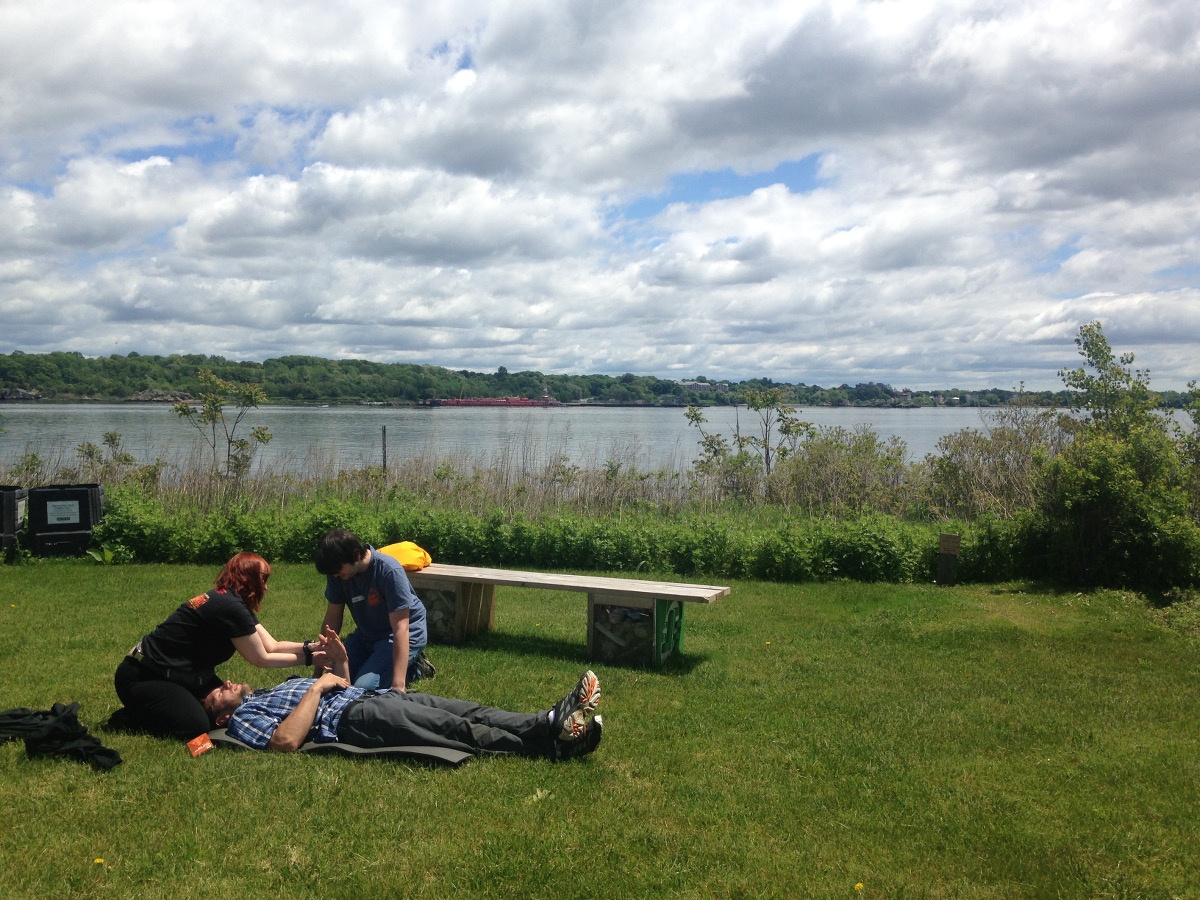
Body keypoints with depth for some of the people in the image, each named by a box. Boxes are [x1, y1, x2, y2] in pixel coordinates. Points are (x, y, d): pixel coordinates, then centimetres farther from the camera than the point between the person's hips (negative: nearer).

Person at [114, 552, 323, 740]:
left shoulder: (232, 603, 5)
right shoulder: (231, 608, -26)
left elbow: (272, 646, 0)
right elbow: (262, 659, -16)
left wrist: (312, 646, -10)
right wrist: (308, 658, -11)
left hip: (177, 672, 10)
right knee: (194, 727, -23)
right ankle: (128, 718, 1)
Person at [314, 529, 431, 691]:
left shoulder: (389, 571, -30)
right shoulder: (337, 572, -12)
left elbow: (400, 629, -32)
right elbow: (332, 618, -3)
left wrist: (398, 686, -38)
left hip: (407, 635, -7)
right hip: (367, 634, 7)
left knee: (363, 688, -22)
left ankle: (413, 667, 2)